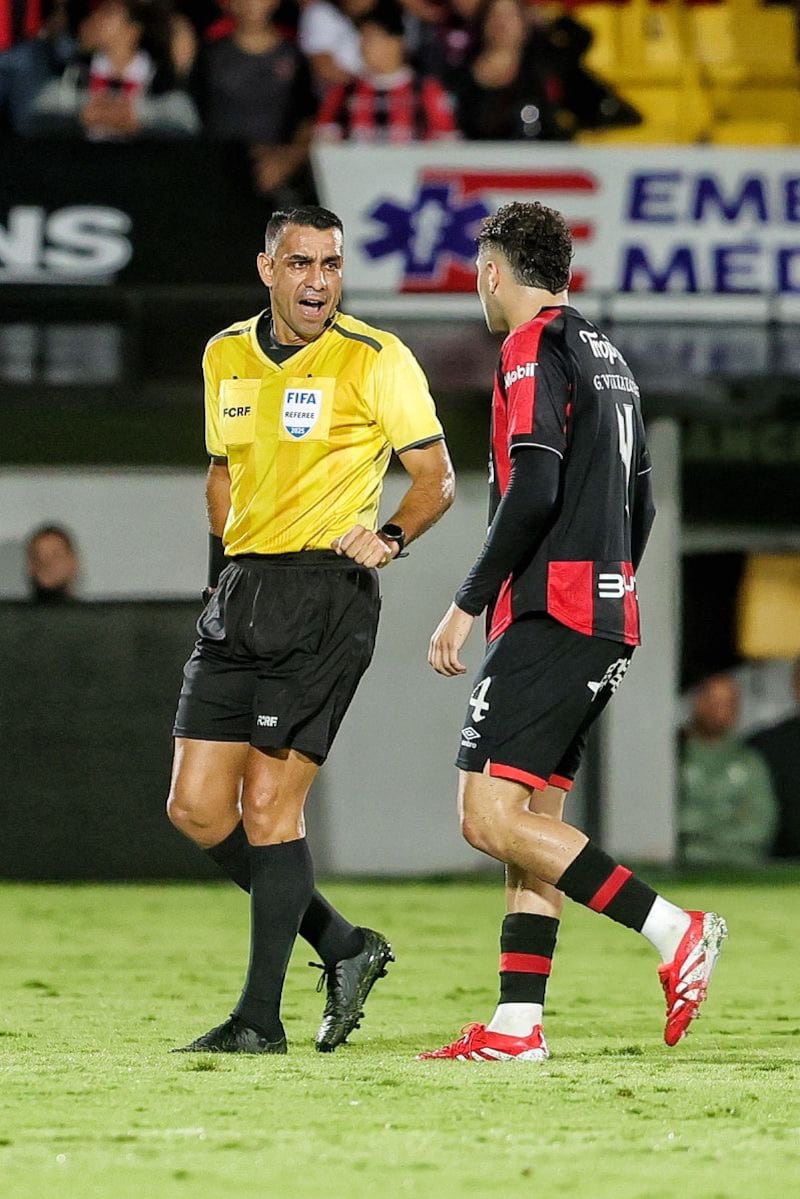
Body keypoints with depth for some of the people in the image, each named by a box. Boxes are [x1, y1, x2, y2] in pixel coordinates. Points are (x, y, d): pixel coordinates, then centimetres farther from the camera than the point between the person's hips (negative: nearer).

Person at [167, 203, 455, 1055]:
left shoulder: (375, 359, -5)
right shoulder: (225, 356, 12)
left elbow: (435, 477, -2)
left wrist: (387, 537, -17)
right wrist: (230, 562, 14)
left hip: (327, 593, -6)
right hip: (240, 594, 7)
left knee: (268, 801, -10)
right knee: (197, 808, 1)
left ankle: (261, 1017, -4)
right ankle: (343, 947, 16)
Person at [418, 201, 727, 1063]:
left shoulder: (534, 350, -9)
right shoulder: (608, 358, 18)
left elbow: (534, 492, -20)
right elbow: (639, 500, 22)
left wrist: (468, 604, -15)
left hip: (549, 613, -10)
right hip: (607, 618, 10)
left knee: (490, 817, -13)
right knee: (535, 818, 8)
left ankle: (675, 932, -17)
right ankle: (517, 1026, 5)